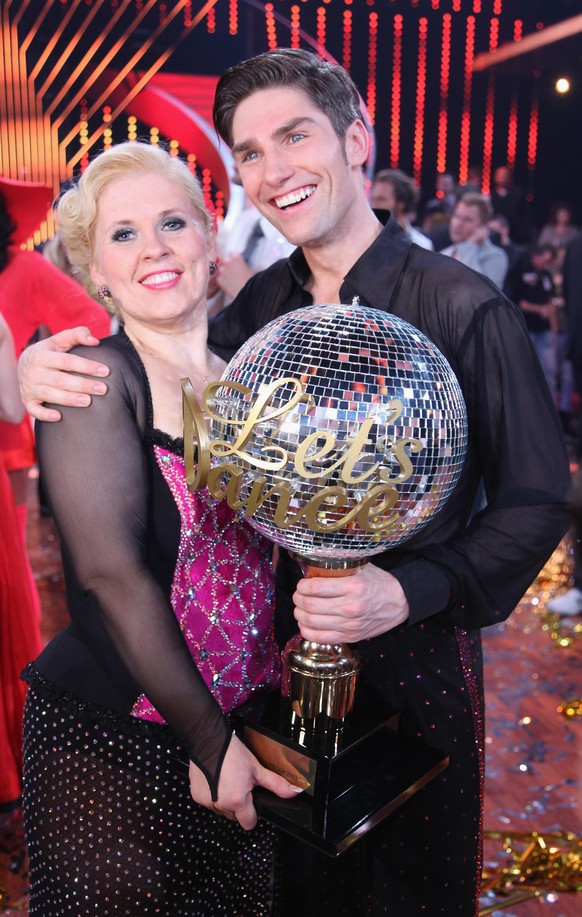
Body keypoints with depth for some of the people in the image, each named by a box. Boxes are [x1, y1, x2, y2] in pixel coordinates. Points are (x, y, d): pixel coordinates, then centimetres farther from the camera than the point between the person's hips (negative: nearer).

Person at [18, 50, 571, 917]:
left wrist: (409, 591, -27)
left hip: (419, 649, -4)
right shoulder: (264, 303, -2)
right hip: (296, 637, 5)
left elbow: (539, 502, -14)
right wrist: (46, 370, -14)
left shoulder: (463, 307, -18)